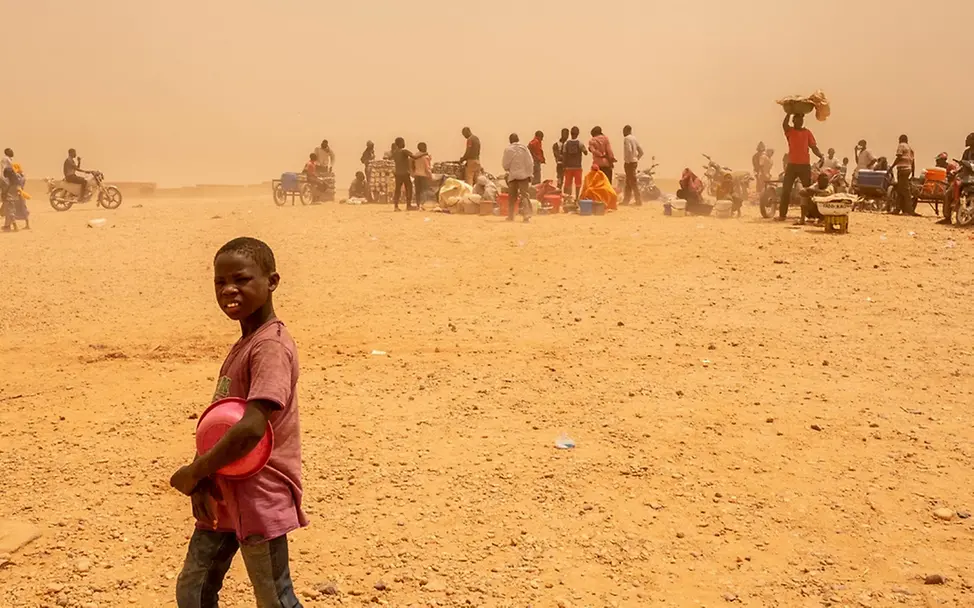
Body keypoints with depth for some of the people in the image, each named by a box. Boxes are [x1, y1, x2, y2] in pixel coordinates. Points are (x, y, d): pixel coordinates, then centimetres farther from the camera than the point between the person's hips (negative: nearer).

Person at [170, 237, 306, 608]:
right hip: (223, 496, 9)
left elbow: (251, 428, -32)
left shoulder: (271, 346, -20)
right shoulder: (241, 347, 11)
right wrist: (202, 480, -5)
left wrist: (194, 472, -19)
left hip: (260, 500, -9)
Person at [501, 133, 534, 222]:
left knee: (512, 196, 12)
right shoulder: (524, 148, -1)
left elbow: (505, 165, -2)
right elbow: (530, 162, -1)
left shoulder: (508, 150, -4)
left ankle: (510, 216, 16)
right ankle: (527, 215, -18)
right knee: (525, 195, -3)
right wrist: (530, 173, 8)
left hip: (512, 175, 0)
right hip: (524, 175, 0)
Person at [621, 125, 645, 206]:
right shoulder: (634, 138, 15)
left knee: (633, 182, -8)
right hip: (634, 162, 9)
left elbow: (629, 150, -26)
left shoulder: (627, 138, -12)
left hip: (629, 163, -9)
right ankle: (625, 201, 19)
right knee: (628, 182, 14)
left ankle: (639, 201, -9)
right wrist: (636, 159, 16)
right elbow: (641, 151, 15)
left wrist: (627, 161, -17)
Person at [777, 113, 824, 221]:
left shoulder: (807, 132, 10)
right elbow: (784, 124, -18)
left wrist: (820, 156, -11)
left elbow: (813, 147, 6)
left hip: (805, 165, 2)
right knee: (786, 190, -4)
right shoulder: (790, 131, 5)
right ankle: (782, 214, -1)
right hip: (792, 164, -2)